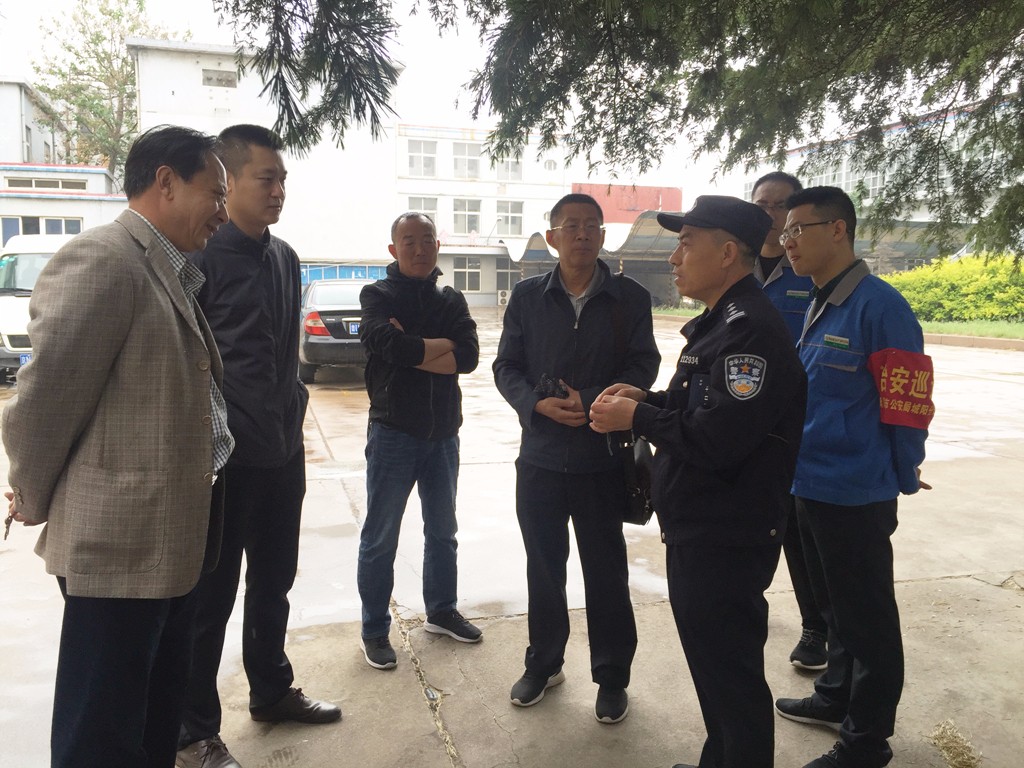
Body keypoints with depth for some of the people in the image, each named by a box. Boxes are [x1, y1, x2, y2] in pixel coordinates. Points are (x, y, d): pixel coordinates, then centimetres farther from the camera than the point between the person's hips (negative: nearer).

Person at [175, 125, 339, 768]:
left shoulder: (285, 258, 10)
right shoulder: (199, 255, -12)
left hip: (281, 454, 7)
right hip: (222, 459, -7)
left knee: (273, 585, 19)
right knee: (211, 597, 7)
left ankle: (272, 690, 38)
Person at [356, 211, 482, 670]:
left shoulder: (451, 301, 6)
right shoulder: (378, 296, -5)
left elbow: (469, 357, -10)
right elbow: (388, 343, -25)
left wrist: (410, 349, -18)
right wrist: (440, 346, -12)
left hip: (442, 433, 5)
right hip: (393, 432, -4)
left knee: (442, 530, 18)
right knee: (380, 538, 5)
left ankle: (441, 611, 35)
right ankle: (374, 629, 20)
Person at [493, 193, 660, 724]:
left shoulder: (630, 298, 0)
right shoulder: (527, 296, 4)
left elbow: (643, 365, -4)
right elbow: (506, 366, 3)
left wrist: (591, 401, -19)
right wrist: (539, 404, -15)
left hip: (605, 457, -1)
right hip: (540, 455, 2)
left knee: (606, 571, 9)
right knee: (543, 566, 14)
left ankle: (612, 677, 27)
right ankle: (543, 664, 34)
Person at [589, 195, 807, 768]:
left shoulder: (752, 330, -22)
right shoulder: (719, 322, 12)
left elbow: (716, 441, -29)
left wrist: (637, 417, -16)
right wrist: (649, 400, 3)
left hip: (727, 542, -11)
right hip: (696, 530, 11)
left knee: (731, 674, 6)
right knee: (710, 659, 24)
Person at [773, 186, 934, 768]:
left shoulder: (879, 305, -17)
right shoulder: (817, 306, 10)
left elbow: (907, 405, -17)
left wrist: (900, 479, -8)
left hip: (856, 496, -8)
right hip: (812, 487, 9)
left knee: (868, 620, 7)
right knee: (835, 607, 23)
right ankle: (837, 697, 41)